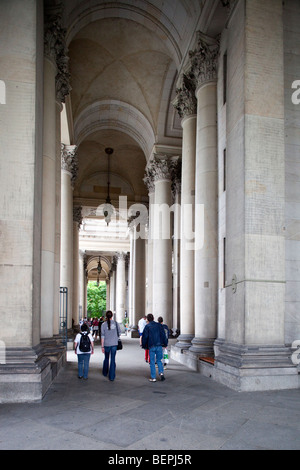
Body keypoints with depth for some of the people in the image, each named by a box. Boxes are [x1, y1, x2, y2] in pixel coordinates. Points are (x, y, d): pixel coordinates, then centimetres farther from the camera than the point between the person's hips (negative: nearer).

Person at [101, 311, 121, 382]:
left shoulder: (103, 324, -7)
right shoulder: (116, 323, -3)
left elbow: (102, 336, -6)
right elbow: (119, 333, 3)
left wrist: (102, 346, -1)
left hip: (107, 344, 0)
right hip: (114, 344, 0)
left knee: (106, 358, 21)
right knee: (113, 360, 4)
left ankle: (105, 373, 37)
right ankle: (111, 377, 3)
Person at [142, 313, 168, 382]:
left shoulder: (147, 326, -2)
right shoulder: (159, 325, 6)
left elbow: (144, 337, -3)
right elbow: (163, 335, 5)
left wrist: (144, 346, 8)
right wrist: (165, 344, 12)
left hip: (151, 346, -2)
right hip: (159, 346, 2)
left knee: (152, 362, 4)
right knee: (159, 360, 15)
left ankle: (153, 377, 6)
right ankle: (161, 373, -5)